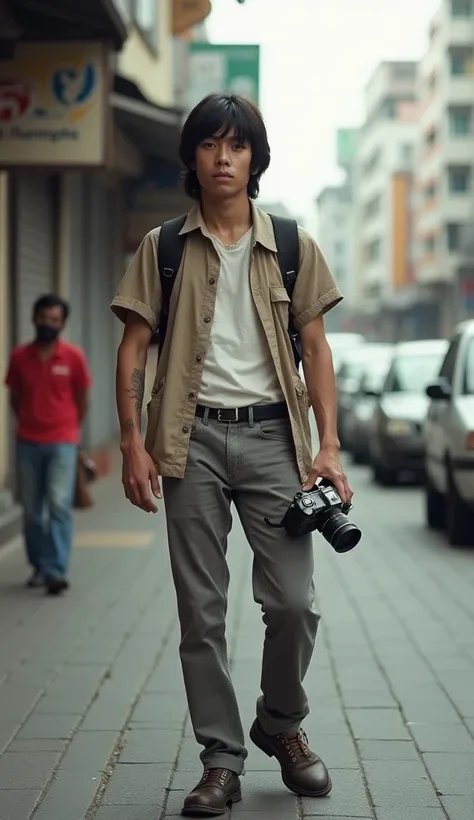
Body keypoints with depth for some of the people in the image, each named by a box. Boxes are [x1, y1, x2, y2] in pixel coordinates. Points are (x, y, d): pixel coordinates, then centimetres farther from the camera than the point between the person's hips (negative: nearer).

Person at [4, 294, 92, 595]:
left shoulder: (74, 357, -5)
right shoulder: (19, 356, -1)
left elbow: (82, 399, 6)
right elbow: (15, 397, 12)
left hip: (62, 442, -2)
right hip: (28, 442, 3)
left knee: (59, 504, -12)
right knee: (32, 510, 8)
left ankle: (56, 571, -14)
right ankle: (39, 567, 20)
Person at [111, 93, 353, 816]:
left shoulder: (292, 248, 7)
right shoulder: (163, 249, 6)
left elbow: (315, 349, 7)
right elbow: (133, 349, 5)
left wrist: (329, 446, -2)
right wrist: (133, 443, -5)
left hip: (271, 434, 0)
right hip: (193, 437, 0)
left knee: (294, 601, -4)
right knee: (201, 611, 3)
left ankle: (281, 724, 23)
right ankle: (221, 760, 13)